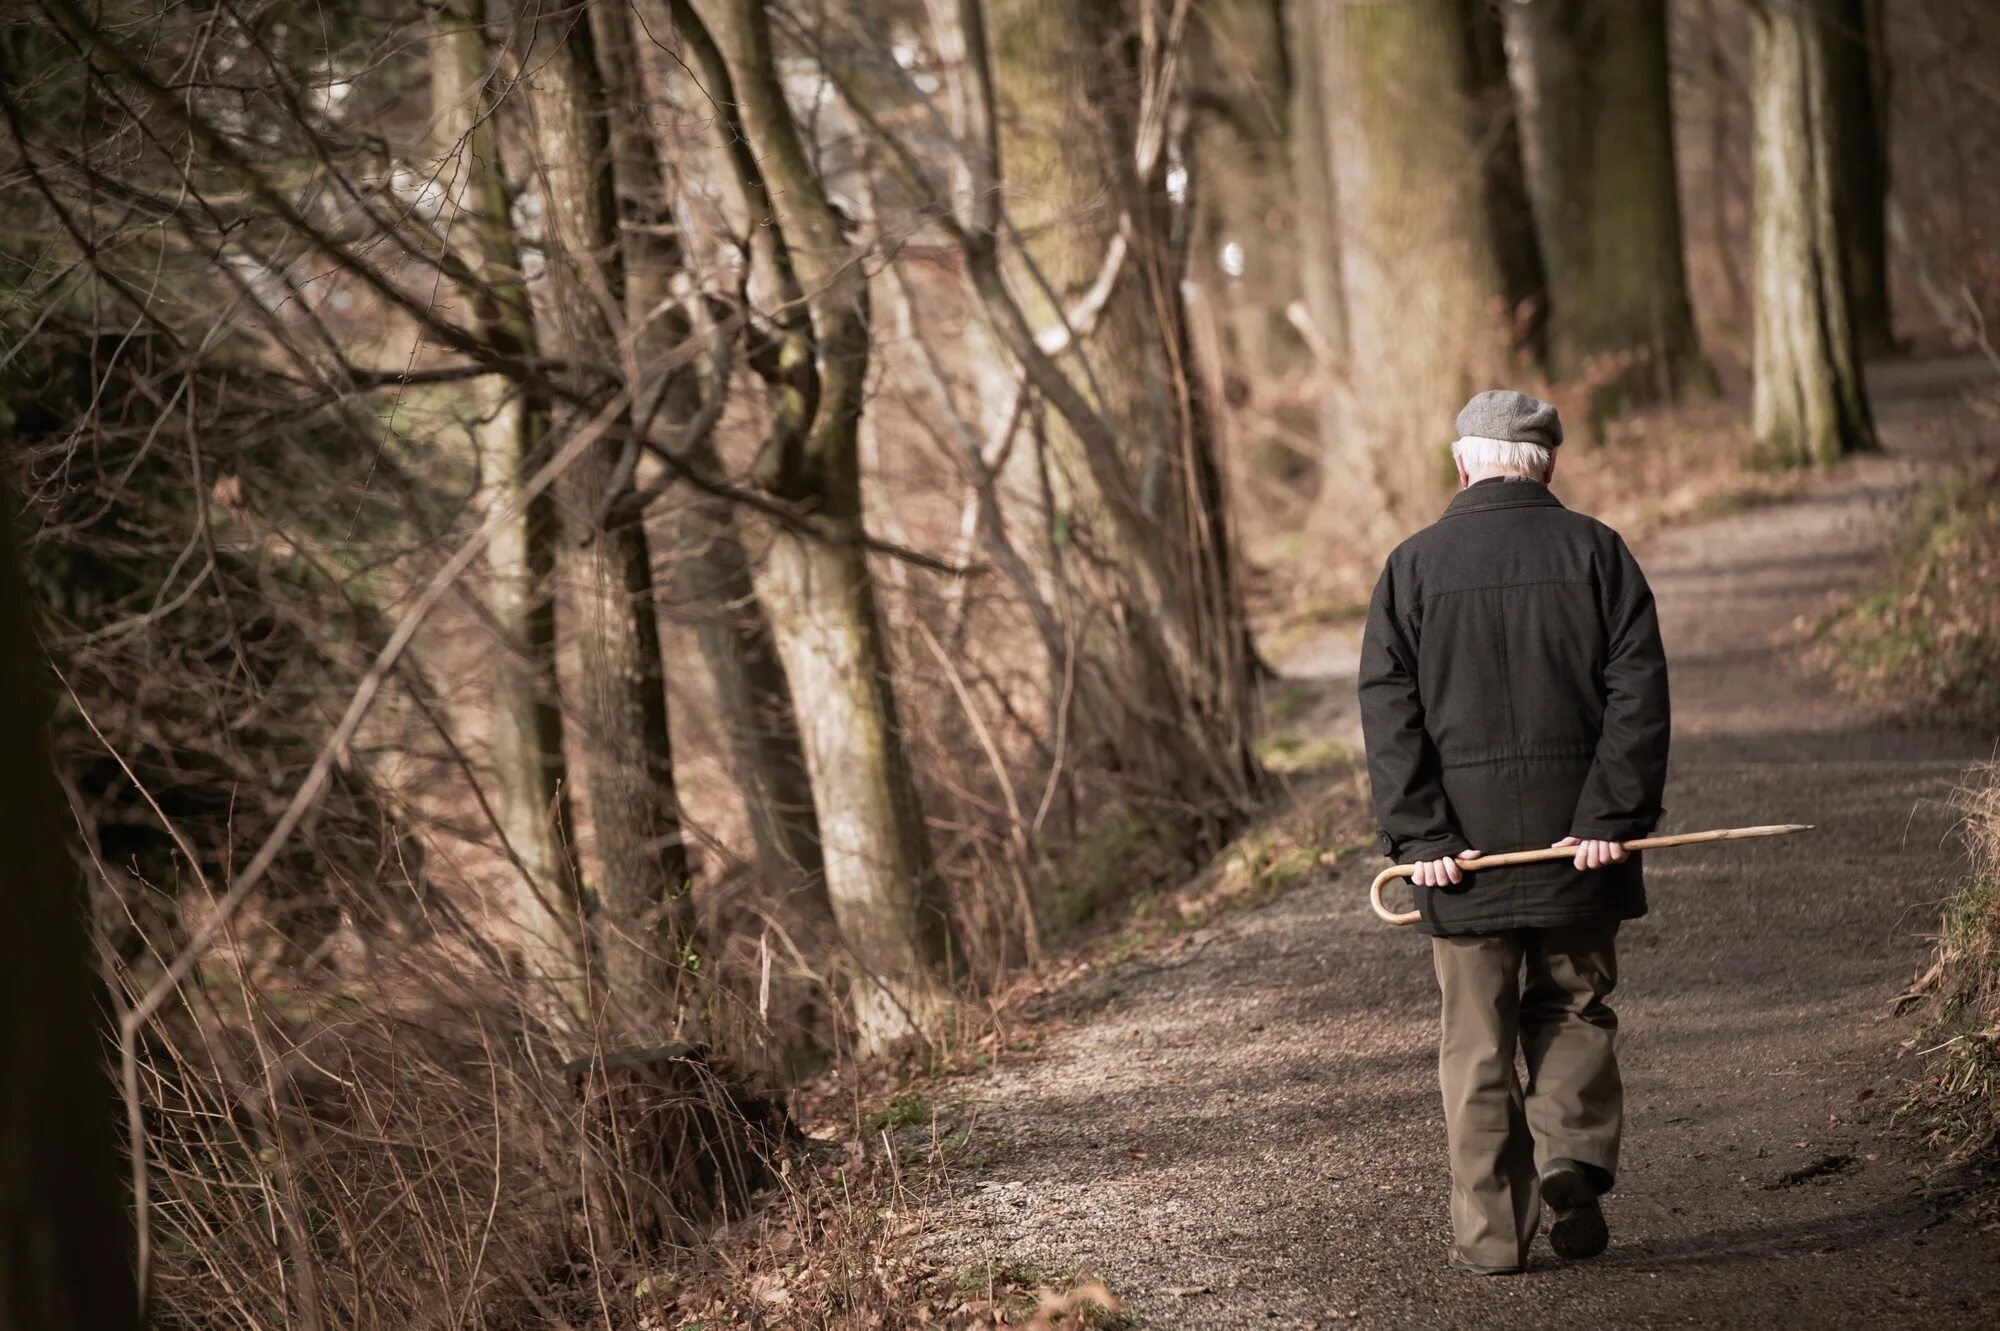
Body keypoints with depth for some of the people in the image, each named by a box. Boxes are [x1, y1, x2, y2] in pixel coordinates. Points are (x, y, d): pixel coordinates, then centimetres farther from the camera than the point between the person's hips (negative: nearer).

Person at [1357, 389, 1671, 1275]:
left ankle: (1491, 1231, 6)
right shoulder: (1596, 553, 2)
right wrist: (1612, 818, -8)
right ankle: (1573, 1154, -5)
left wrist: (1417, 836, -8)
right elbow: (1637, 694, -5)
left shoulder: (1413, 567, 2)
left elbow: (1389, 711, -5)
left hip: (1463, 839, 0)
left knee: (1477, 1040, 6)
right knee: (1574, 1011, 16)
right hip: (1577, 835, 0)